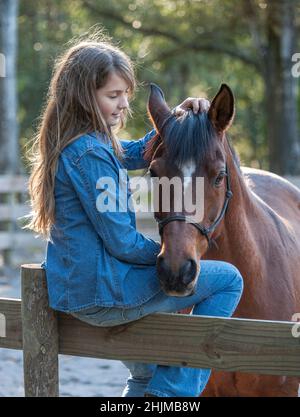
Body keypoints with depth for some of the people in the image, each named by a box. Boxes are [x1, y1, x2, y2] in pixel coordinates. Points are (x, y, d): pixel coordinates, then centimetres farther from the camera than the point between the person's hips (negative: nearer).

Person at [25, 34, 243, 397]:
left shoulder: (68, 144, 8)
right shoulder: (90, 154, -23)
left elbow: (138, 153, 23)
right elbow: (122, 242, -22)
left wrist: (176, 118, 7)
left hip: (71, 290, 10)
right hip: (101, 292, -10)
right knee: (227, 279, -1)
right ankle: (173, 392, 0)